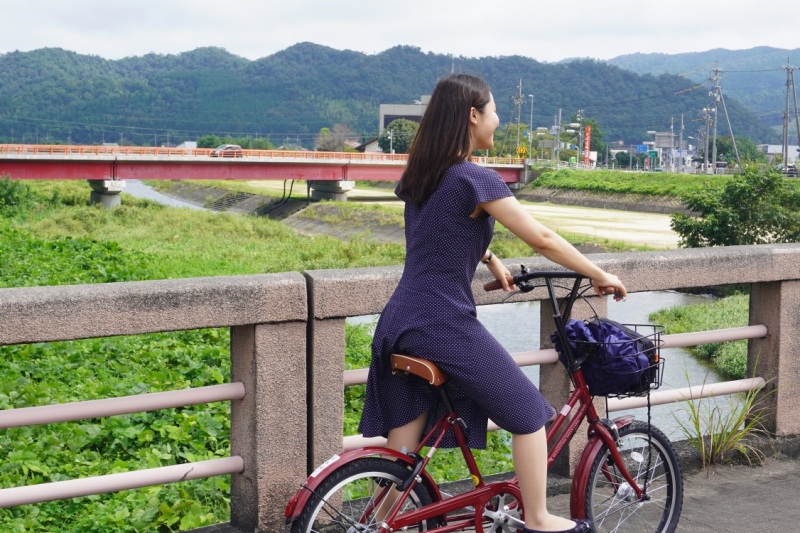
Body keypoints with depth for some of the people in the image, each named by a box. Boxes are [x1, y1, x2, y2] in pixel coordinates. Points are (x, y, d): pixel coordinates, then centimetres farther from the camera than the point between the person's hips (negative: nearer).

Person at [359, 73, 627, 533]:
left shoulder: (420, 176, 10)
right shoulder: (477, 179, -14)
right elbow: (542, 239, -10)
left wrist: (490, 259, 23)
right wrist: (600, 275, 1)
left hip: (399, 325, 8)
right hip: (446, 327, -8)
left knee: (400, 452, 13)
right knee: (528, 412, 11)